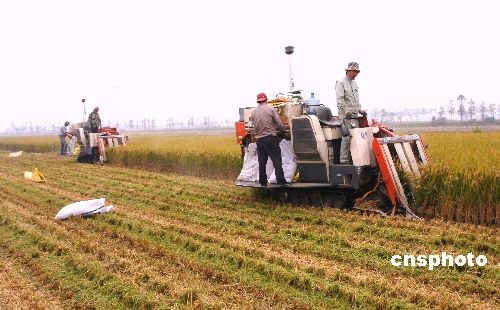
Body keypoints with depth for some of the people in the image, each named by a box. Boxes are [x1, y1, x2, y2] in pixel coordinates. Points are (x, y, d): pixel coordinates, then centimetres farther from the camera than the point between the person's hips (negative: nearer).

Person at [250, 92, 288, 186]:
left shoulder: (253, 112, 5)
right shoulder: (270, 109, -4)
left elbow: (254, 126, 4)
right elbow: (280, 124, -4)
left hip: (259, 139, 4)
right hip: (271, 138, -4)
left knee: (262, 162, 8)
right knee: (276, 160, 0)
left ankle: (263, 181, 11)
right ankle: (280, 180, -3)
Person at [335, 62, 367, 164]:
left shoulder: (354, 83, 21)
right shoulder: (341, 83, -5)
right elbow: (340, 99, -15)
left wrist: (360, 110, 20)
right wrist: (346, 110, -25)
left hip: (354, 115, 8)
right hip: (346, 116, -8)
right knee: (347, 138, -12)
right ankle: (344, 160, -10)